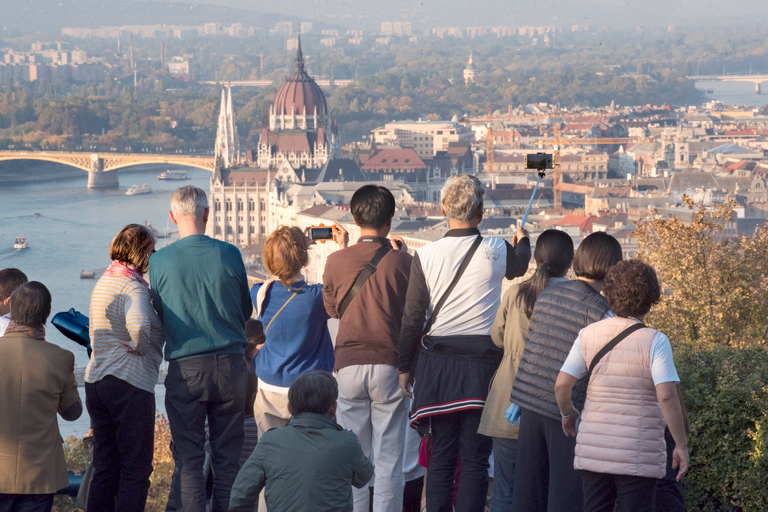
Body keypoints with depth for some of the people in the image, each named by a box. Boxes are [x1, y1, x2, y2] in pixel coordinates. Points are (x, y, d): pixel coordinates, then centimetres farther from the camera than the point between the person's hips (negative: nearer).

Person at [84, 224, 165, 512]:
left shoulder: (103, 283, 14)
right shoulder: (133, 286, -15)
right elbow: (139, 324, -34)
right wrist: (139, 347, -16)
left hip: (95, 380, 8)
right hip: (131, 383, -8)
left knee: (104, 469, 12)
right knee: (136, 470, -1)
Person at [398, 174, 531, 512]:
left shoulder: (426, 255, -2)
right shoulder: (497, 252, -3)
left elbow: (413, 318, -1)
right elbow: (519, 266, 23)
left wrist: (404, 367, 10)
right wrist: (523, 241, 46)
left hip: (439, 360, 1)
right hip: (483, 360, -1)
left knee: (441, 457, 6)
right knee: (475, 459, 1)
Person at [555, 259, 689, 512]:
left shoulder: (589, 334, 1)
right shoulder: (654, 341, -10)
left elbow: (562, 384, 0)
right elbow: (666, 396, -18)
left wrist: (568, 414, 20)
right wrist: (681, 445, -10)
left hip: (592, 448, 4)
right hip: (638, 454, -4)